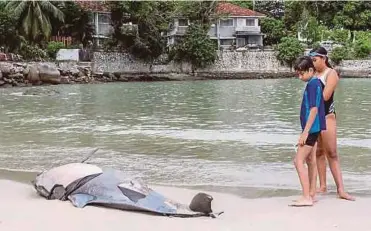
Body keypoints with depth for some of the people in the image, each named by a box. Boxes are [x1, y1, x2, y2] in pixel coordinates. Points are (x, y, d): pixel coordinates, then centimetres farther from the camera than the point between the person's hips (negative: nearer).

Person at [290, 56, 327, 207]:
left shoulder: (312, 84, -16)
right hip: (313, 129, 10)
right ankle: (311, 194, 20)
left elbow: (314, 109, -21)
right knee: (311, 161, 14)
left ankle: (306, 197, -9)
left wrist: (305, 132, -22)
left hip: (311, 128, -10)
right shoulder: (315, 83, 13)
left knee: (298, 161, -9)